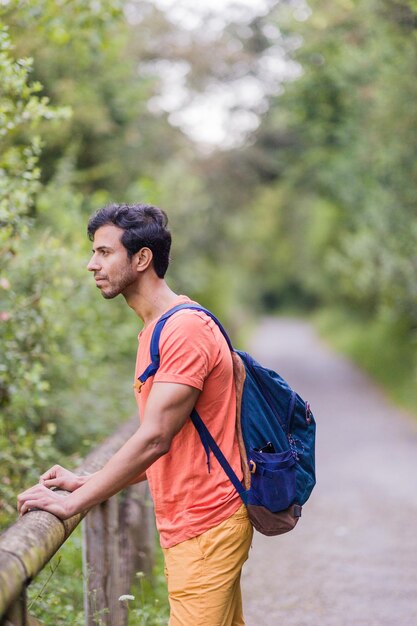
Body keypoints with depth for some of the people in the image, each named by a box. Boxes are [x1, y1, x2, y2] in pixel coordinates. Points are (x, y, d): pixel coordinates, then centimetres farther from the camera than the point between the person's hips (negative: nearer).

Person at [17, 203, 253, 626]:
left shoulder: (185, 329, -17)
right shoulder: (157, 330, 15)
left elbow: (154, 439, -23)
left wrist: (75, 502, -19)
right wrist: (87, 483, 9)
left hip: (204, 528, -9)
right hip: (186, 526, 9)